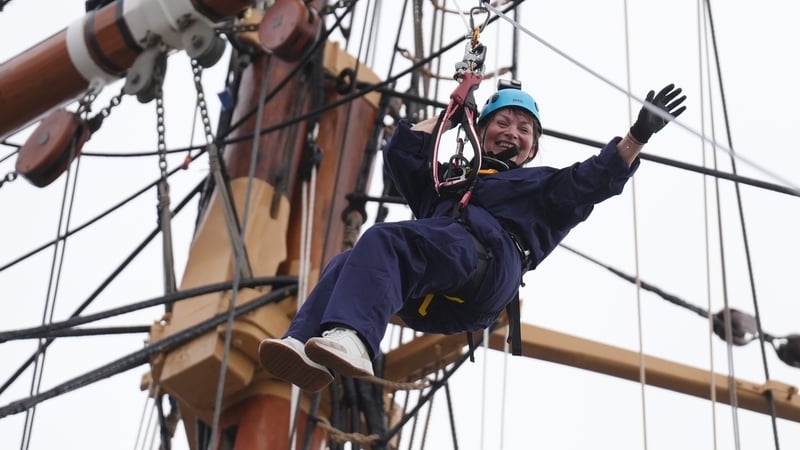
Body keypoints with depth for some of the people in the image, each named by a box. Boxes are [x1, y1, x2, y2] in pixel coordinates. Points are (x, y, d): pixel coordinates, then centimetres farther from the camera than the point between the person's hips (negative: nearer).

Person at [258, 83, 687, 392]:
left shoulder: (542, 185, 37)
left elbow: (597, 177, 22)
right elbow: (401, 150, 45)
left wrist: (639, 133, 10)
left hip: (486, 258, -5)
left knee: (383, 240, -34)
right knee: (346, 265, -28)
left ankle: (350, 340, -61)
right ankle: (305, 347, -54)